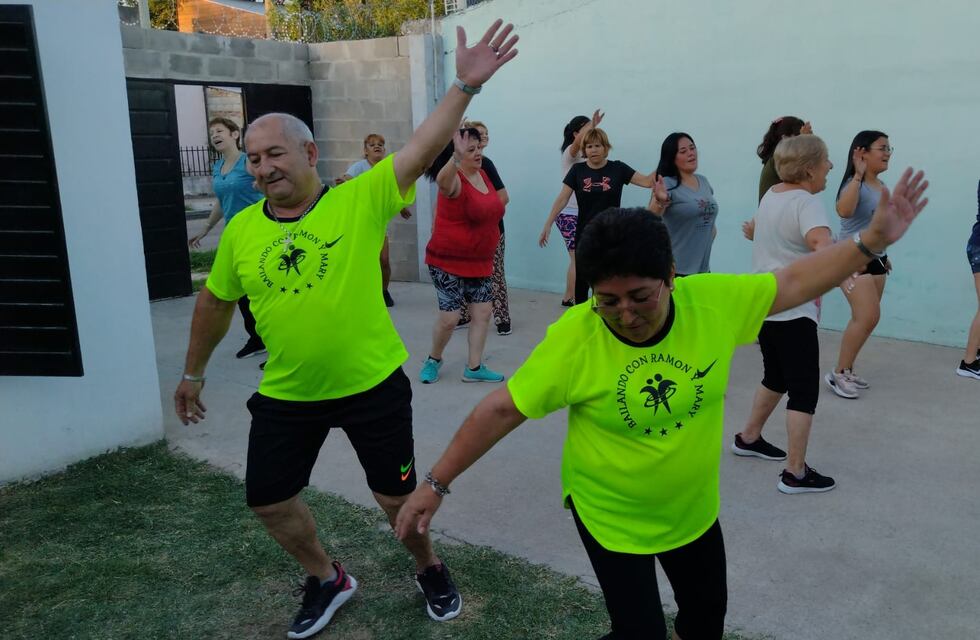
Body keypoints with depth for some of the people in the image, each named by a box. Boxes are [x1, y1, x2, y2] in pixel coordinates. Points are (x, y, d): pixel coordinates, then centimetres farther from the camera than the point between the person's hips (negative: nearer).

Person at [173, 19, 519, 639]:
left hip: (373, 385, -3)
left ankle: (430, 568, 43)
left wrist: (466, 84, -34)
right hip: (287, 395, 4)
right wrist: (193, 373, 19)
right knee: (269, 501, 14)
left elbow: (423, 148, -23)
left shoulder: (360, 200, -13)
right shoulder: (241, 230, -4)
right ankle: (328, 580, 42)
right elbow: (215, 303, 10)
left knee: (398, 497, 10)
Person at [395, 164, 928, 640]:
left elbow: (793, 282, -4)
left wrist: (873, 241, -8)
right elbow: (501, 410, -22)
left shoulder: (715, 301, -18)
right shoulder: (574, 337, -27)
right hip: (610, 516, -4)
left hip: (693, 508, 5)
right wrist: (436, 483, -18)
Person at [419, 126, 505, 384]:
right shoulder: (455, 181, -19)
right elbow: (442, 180, -46)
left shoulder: (483, 175, 6)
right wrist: (456, 157, -64)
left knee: (483, 312, 6)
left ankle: (474, 368, 17)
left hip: (480, 261, 8)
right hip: (448, 261, -7)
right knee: (449, 316, -5)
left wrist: (492, 236, 15)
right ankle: (434, 359, 22)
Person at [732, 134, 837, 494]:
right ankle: (796, 474, 4)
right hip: (792, 311, -9)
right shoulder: (806, 202, -17)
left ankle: (748, 438, 38)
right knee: (804, 391, 0)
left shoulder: (770, 195, 8)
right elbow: (824, 249, -36)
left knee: (776, 378, 25)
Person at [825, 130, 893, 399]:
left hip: (874, 258, 9)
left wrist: (883, 255, 24)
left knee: (864, 319, 9)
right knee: (868, 317, -15)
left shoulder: (882, 186, 11)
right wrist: (858, 174, -32)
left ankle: (846, 371, 19)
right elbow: (844, 211, -39)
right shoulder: (855, 184, -16)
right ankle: (838, 374, -3)